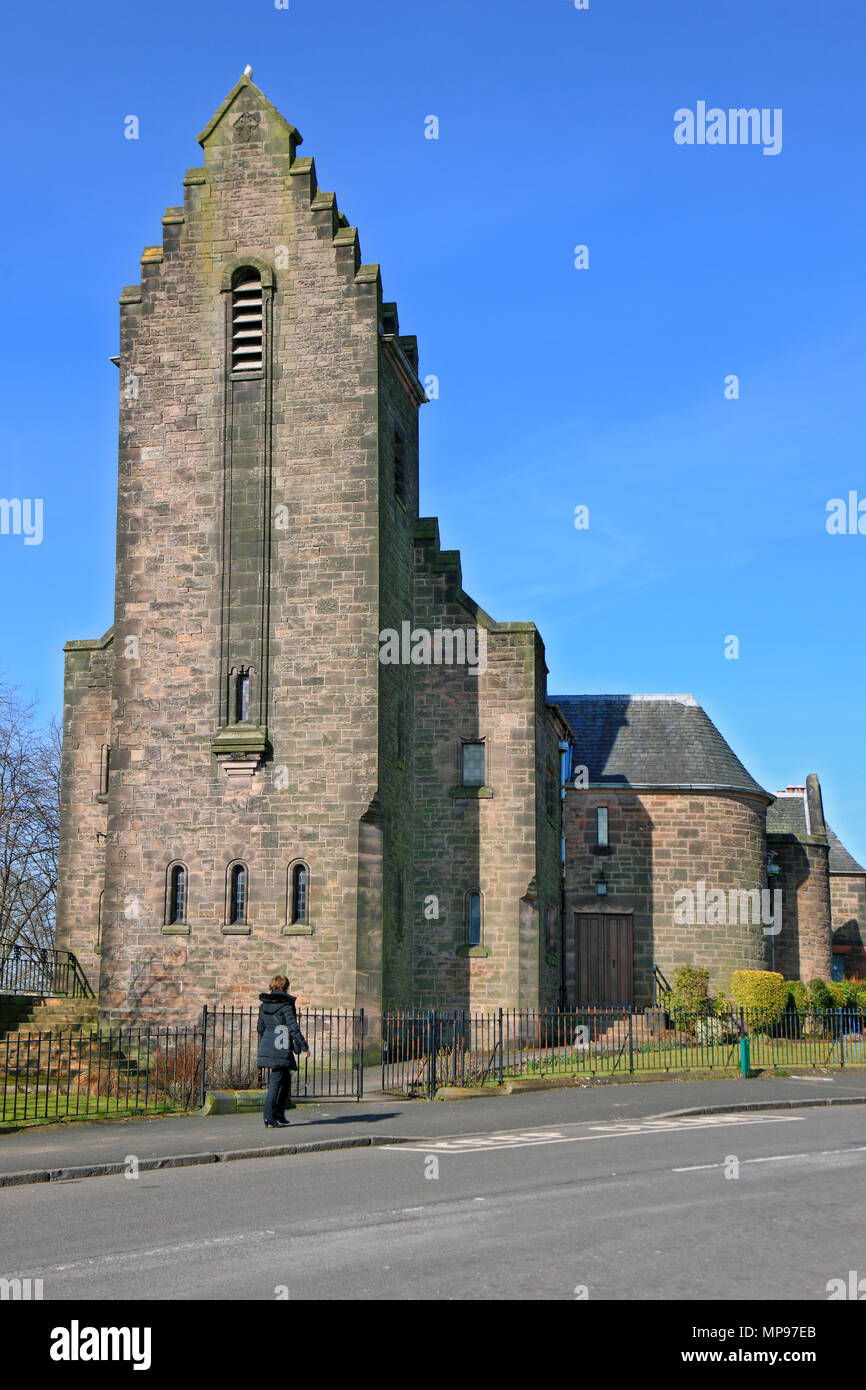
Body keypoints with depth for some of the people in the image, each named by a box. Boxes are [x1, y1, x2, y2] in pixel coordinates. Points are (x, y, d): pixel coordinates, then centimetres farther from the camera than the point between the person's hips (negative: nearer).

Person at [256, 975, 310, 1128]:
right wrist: (304, 1047, -6)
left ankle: (279, 1113, 21)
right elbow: (293, 1028, -13)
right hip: (281, 1050, -7)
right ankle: (269, 1117, -4)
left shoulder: (264, 1004, 10)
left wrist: (262, 1048, 27)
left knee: (286, 1080, 19)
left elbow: (260, 1027, 16)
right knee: (276, 1082, -3)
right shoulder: (286, 1004, -10)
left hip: (266, 1046, 7)